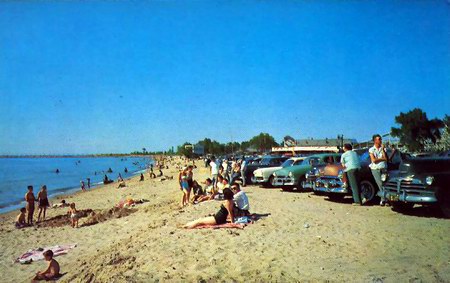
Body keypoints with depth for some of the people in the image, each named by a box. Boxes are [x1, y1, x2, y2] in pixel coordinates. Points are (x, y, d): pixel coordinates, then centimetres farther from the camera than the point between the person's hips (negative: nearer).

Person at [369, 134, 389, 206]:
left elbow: (386, 158, -5)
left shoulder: (383, 149, 10)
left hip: (384, 168, 2)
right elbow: (374, 160, -8)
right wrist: (382, 158, -1)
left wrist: (382, 149, -7)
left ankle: (383, 200, -3)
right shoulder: (371, 150, 2)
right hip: (375, 169, -2)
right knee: (380, 184, -5)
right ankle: (384, 199, 4)